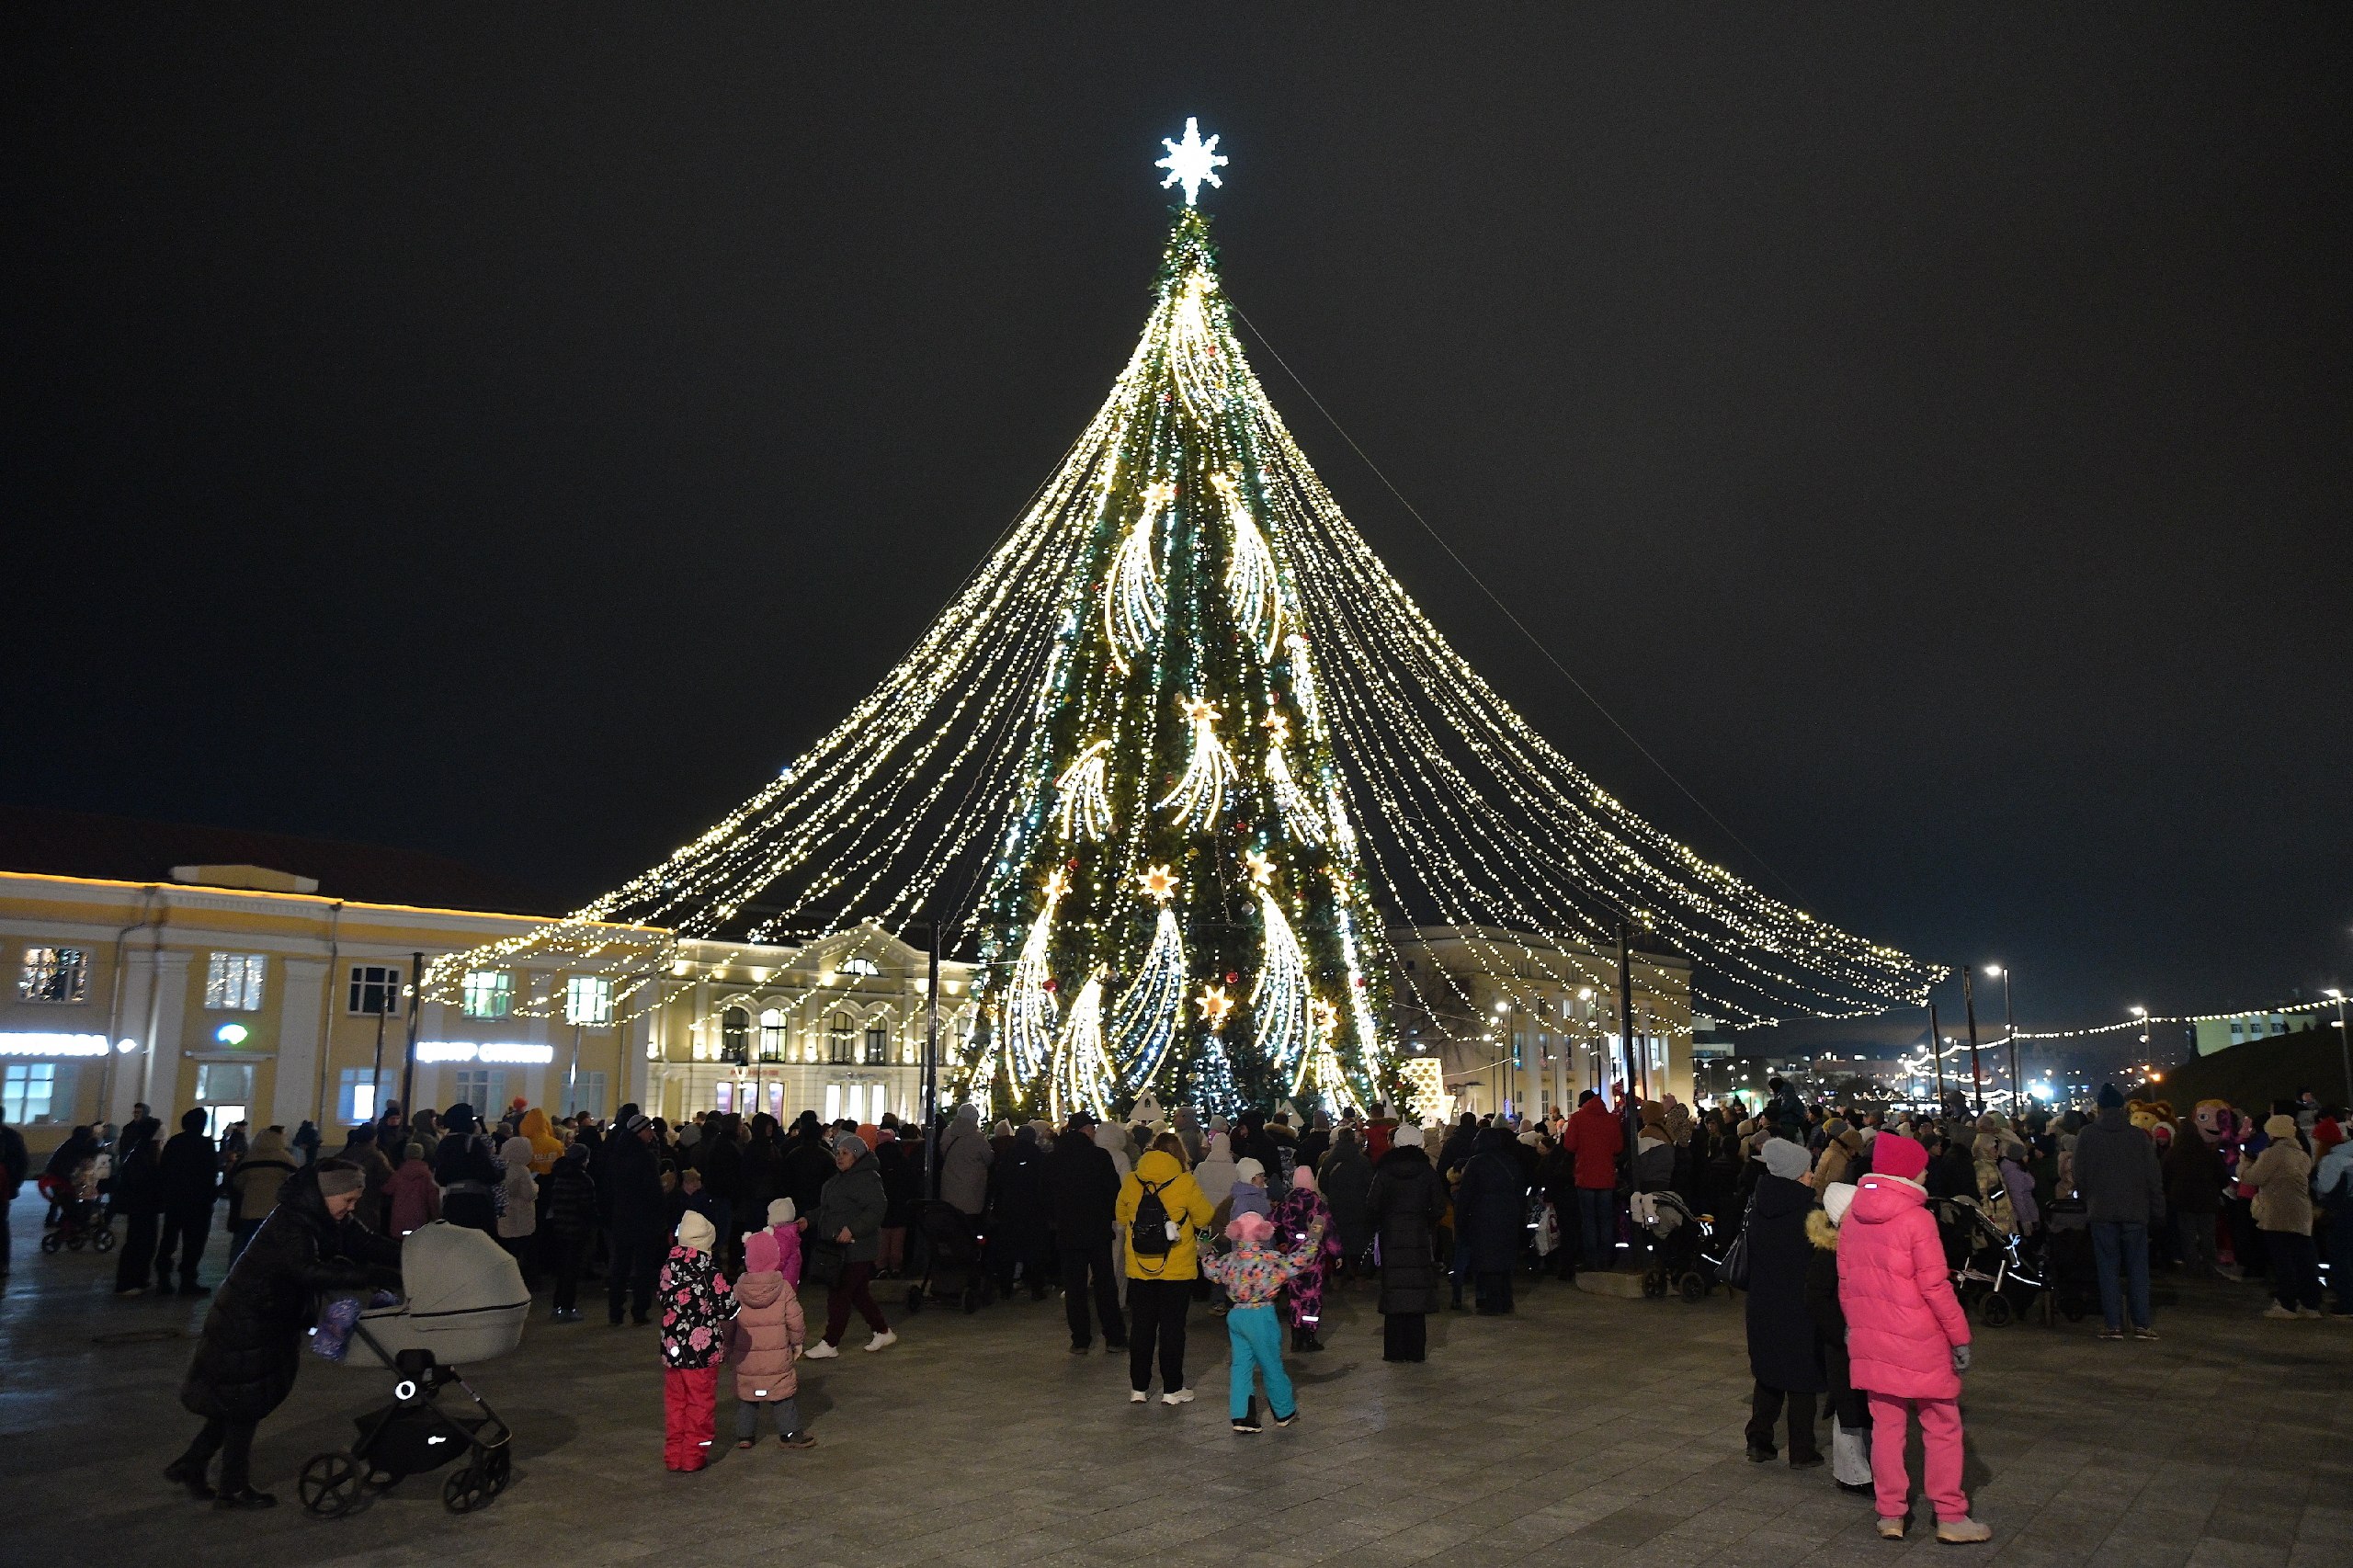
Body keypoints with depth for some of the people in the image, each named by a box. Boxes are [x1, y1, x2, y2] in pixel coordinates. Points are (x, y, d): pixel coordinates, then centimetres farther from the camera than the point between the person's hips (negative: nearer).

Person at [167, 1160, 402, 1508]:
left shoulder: (328, 1222, -2)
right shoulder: (289, 1224, -28)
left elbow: (371, 1246, -6)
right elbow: (309, 1270, -41)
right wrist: (375, 1276, -46)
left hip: (277, 1320, 8)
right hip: (246, 1321, -8)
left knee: (241, 1400, 17)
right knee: (244, 1401, 4)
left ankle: (189, 1467, 31)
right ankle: (233, 1489, 17)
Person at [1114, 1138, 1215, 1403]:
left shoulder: (1131, 1182, -3)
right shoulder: (1185, 1183, -13)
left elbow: (1121, 1216, 11)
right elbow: (1205, 1220, -5)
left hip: (1139, 1270, 3)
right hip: (1177, 1270, -3)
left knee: (1141, 1326, 13)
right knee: (1172, 1327, 7)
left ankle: (1139, 1388, 20)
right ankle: (1172, 1389, 14)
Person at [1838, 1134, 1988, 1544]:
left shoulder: (1852, 1217, 4)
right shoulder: (1916, 1219, -15)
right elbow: (1935, 1286, -16)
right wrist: (1960, 1336, -8)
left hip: (1870, 1340, 5)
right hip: (1919, 1341, -5)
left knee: (1886, 1426, 12)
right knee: (1942, 1428, 9)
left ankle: (1891, 1515, 16)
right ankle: (1951, 1518, 14)